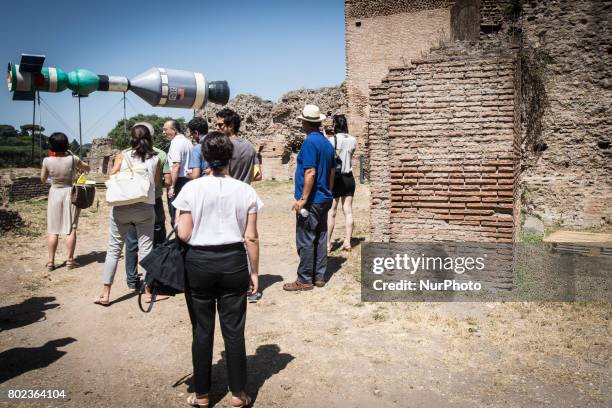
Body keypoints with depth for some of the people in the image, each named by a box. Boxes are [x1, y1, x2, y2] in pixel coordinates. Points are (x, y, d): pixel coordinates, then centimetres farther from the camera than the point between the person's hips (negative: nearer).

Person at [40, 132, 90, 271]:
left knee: (53, 230, 7)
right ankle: (70, 260, 7)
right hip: (70, 193, -1)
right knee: (71, 229, 5)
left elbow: (43, 179, 3)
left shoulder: (47, 161, -10)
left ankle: (50, 261, 9)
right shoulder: (72, 159, -12)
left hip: (55, 194, 1)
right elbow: (87, 168, 7)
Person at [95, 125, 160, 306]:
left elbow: (112, 177, 0)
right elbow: (157, 182, 9)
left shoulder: (122, 156, 2)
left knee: (113, 249, 8)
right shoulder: (155, 159, 3)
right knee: (145, 249, 6)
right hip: (145, 207, 0)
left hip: (121, 207, 1)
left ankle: (105, 294, 12)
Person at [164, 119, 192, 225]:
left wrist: (172, 186, -19)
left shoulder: (176, 142, -11)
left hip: (179, 181, -9)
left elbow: (176, 166, -20)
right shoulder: (188, 142, 17)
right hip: (189, 180, 10)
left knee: (176, 217, -5)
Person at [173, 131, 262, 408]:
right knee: (234, 331, 11)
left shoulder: (191, 188, -7)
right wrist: (254, 271, 6)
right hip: (234, 262, 1)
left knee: (202, 331, 13)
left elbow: (183, 234, -8)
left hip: (198, 263, 0)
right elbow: (251, 237, -3)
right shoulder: (245, 191, -4)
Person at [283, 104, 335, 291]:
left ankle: (305, 280, 6)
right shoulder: (327, 143, 10)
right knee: (320, 239, 12)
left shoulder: (310, 142, -15)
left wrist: (303, 199, -18)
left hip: (311, 201, -9)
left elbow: (310, 173, -21)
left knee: (305, 241, -1)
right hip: (324, 199, 9)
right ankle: (319, 277, 20)